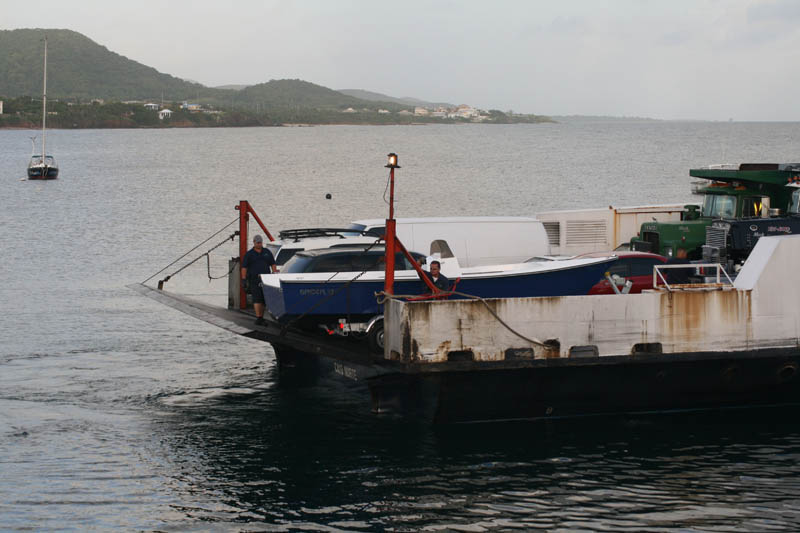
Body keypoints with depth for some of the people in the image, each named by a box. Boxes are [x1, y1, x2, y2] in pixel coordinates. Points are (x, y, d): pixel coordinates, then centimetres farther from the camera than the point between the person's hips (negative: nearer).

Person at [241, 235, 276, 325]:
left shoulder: (267, 252, 13)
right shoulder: (249, 254, 5)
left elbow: (273, 264, 14)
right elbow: (244, 267, 2)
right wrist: (244, 279, -7)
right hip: (254, 280, -3)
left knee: (263, 300, 5)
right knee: (257, 299, -13)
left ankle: (261, 318, 11)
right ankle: (258, 318, -18)